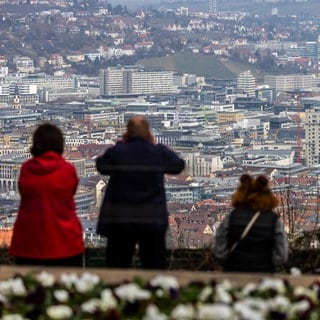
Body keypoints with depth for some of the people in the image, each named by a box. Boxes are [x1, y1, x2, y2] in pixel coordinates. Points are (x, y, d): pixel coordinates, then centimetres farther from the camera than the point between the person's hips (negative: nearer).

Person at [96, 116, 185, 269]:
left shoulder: (116, 152, -7)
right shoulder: (160, 153, -6)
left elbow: (101, 165, 13)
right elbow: (178, 165, 12)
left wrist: (120, 144, 15)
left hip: (119, 221, 0)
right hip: (153, 221, 0)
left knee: (117, 266, 8)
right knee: (155, 268, 8)